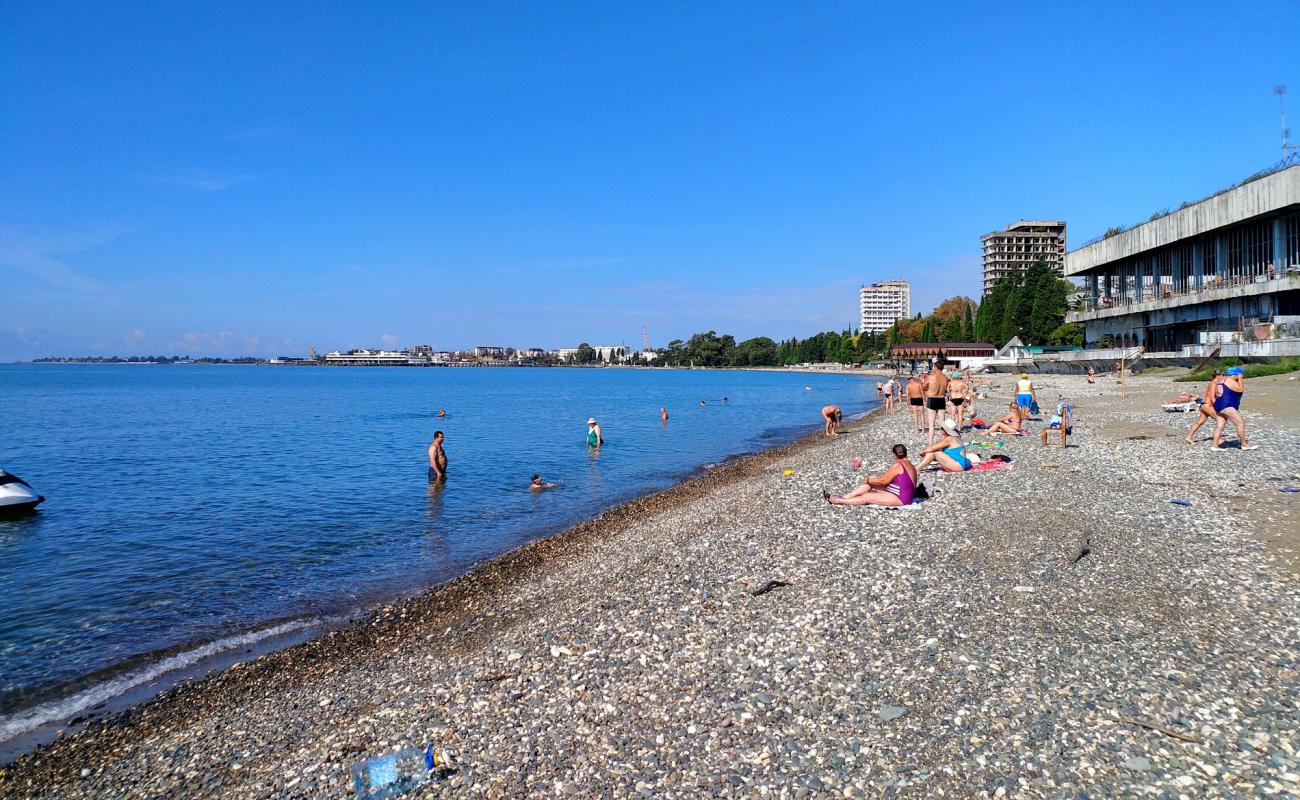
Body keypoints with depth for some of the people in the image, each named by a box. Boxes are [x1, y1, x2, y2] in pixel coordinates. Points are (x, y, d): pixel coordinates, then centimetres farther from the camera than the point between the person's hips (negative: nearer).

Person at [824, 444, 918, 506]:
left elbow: (883, 481, -14)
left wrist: (868, 480, -1)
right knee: (872, 481, 7)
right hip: (904, 496, 9)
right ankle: (845, 497, 5)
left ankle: (836, 501, -3)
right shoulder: (911, 465, 12)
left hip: (899, 499, -9)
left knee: (865, 497, -9)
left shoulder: (897, 465, -16)